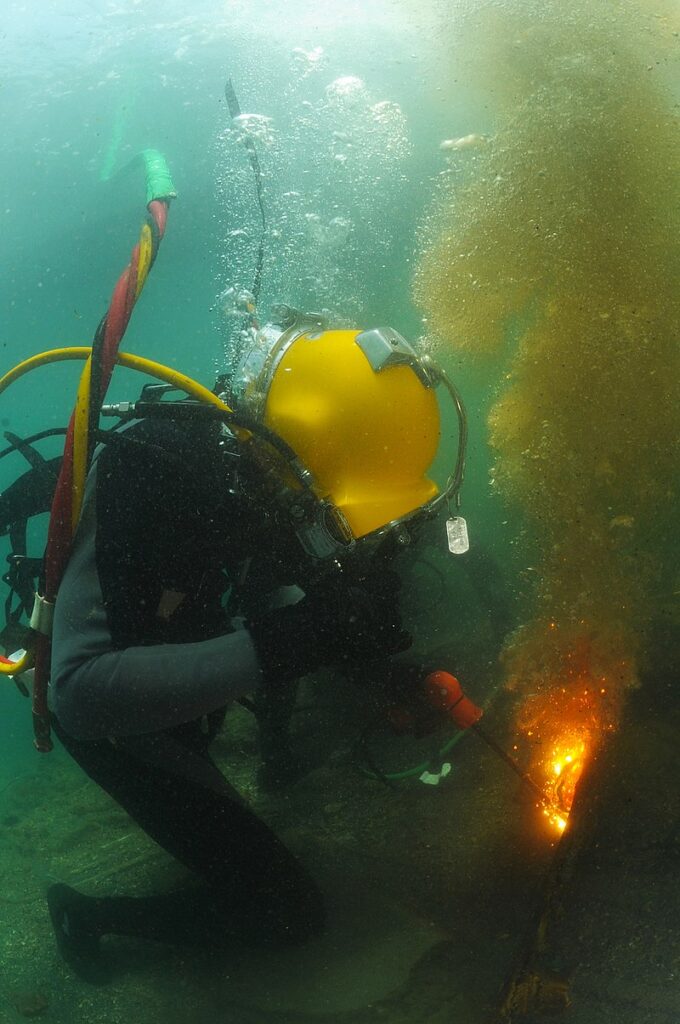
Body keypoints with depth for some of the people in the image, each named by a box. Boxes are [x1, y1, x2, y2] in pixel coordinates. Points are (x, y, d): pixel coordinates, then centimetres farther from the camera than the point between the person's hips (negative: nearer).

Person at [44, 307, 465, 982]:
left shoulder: (270, 470, -17)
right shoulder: (147, 472, -37)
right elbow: (81, 688, -43)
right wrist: (270, 648, -47)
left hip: (193, 685, 7)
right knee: (288, 912, -6)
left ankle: (275, 744, 22)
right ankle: (85, 913, 12)